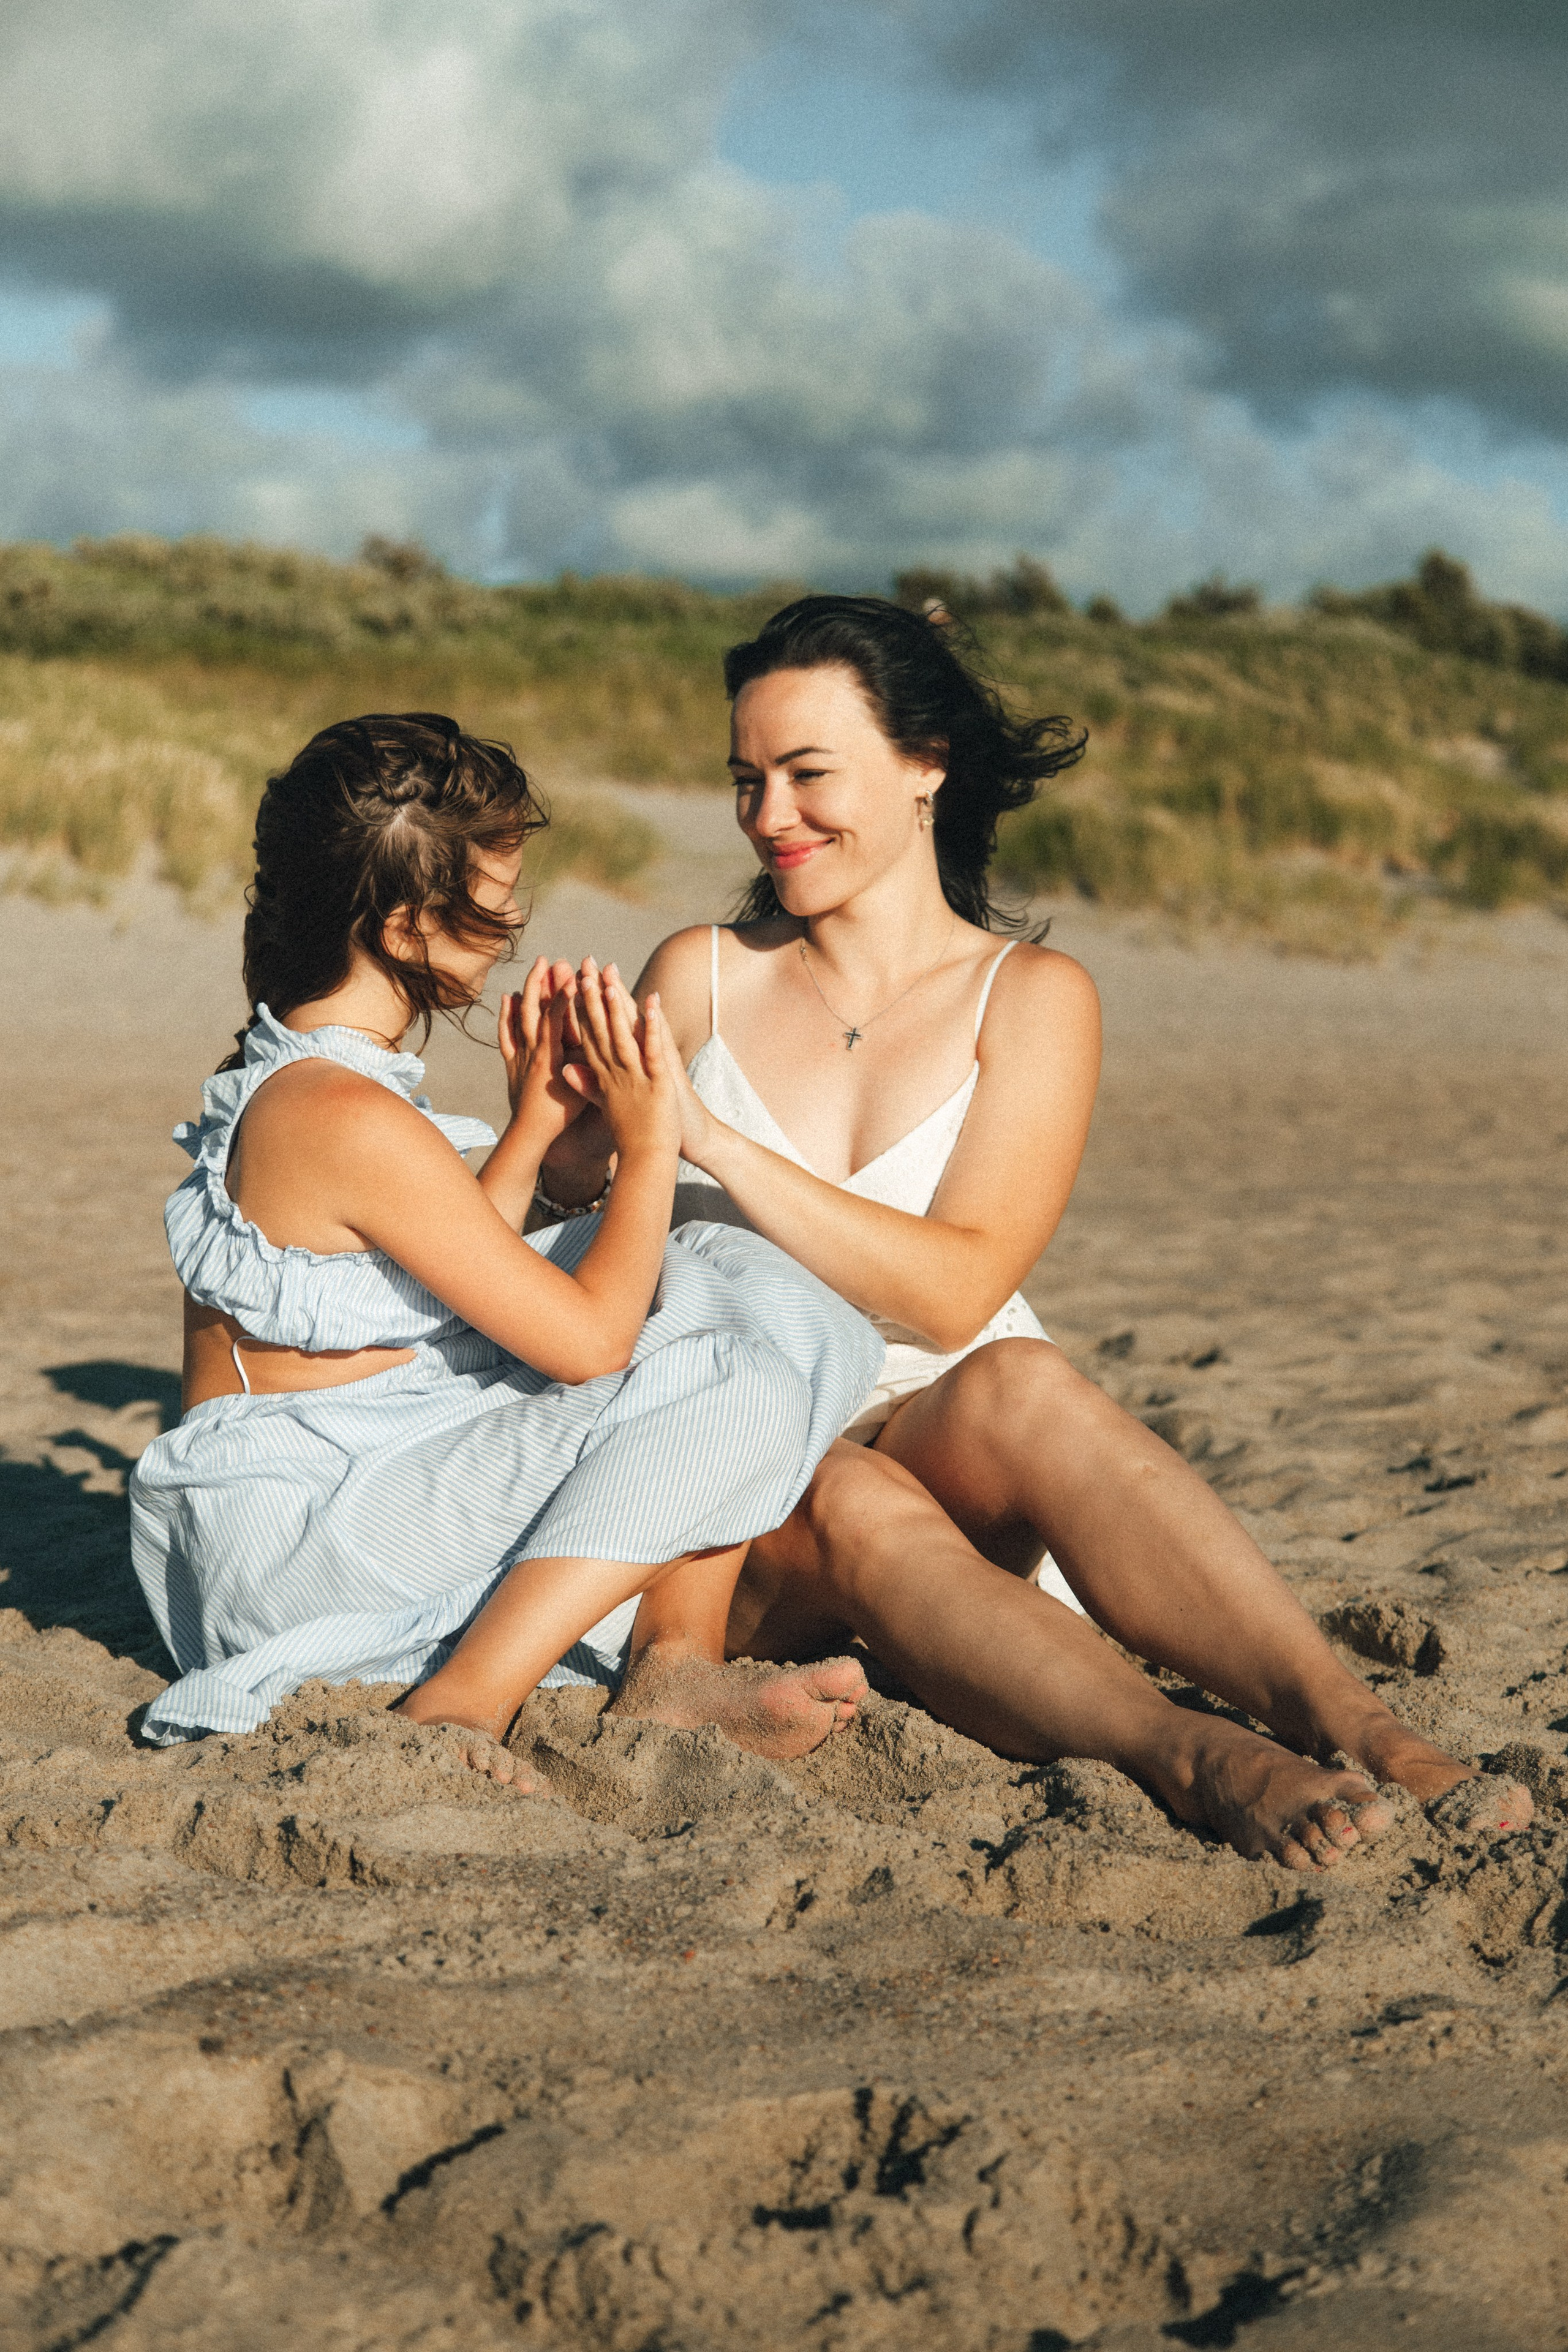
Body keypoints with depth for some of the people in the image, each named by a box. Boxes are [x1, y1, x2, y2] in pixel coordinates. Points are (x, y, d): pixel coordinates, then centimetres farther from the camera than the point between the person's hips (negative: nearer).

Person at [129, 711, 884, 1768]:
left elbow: (467, 1288, 18)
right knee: (741, 1387, -19)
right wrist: (648, 1141, -9)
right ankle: (461, 1709, -19)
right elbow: (587, 1341, -18)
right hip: (300, 1543, -10)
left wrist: (533, 1124, 9)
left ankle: (676, 1662, -2)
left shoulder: (272, 1070, 9)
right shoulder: (354, 1121, -23)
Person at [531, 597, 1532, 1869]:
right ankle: (1197, 1761, -54)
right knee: (855, 1512, -36)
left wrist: (705, 1137, -14)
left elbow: (955, 1290, -8)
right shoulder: (701, 976, 10)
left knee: (1017, 1386, -36)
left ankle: (1350, 1726, -46)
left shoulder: (1034, 997, 5)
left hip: (942, 1446, 0)